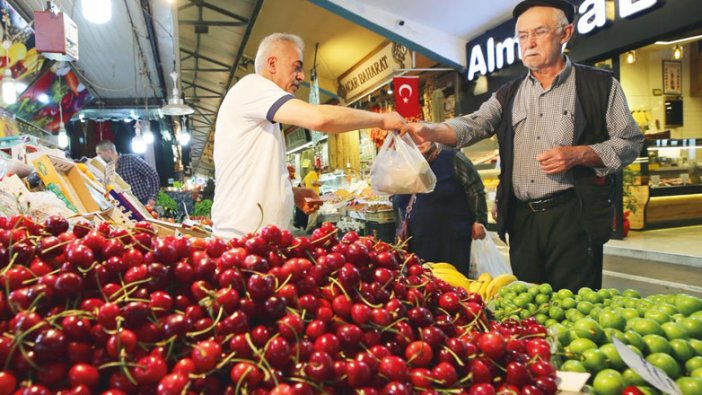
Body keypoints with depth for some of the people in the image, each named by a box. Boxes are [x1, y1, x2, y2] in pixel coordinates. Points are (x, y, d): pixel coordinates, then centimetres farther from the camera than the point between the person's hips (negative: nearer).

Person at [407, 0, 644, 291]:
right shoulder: (508, 95, 13)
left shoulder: (600, 85, 4)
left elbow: (630, 142, 3)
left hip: (573, 216, -3)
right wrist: (432, 131, -22)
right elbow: (473, 125, -2)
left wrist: (579, 155, -14)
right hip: (522, 219, 4)